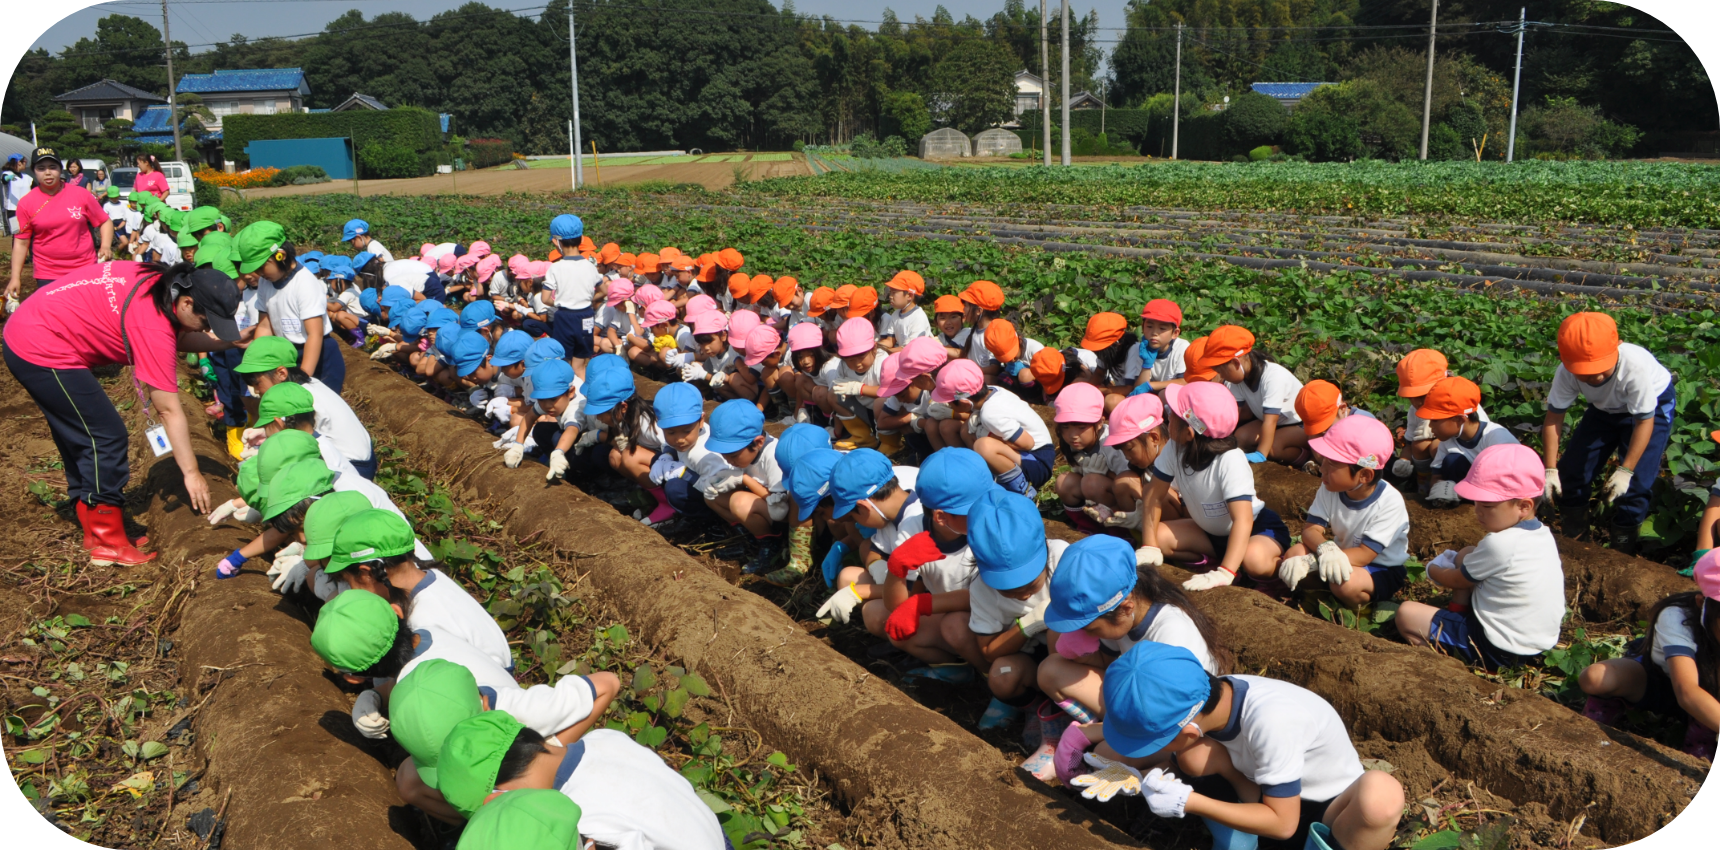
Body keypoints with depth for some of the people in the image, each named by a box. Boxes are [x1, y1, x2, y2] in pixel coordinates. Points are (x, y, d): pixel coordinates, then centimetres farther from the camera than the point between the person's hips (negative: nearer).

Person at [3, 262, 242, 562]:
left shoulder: (159, 283, -4)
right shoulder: (153, 325, -27)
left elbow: (178, 337, 13)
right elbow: (169, 410, -22)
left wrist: (228, 342, 0)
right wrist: (191, 472, -16)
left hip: (26, 334, 10)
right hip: (42, 353, -10)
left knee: (81, 440, 17)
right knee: (107, 438, -7)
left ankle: (95, 530, 27)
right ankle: (108, 544, 1)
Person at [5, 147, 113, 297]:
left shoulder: (81, 194, -1)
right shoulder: (26, 203, -1)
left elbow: (105, 222, 6)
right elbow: (21, 241, 2)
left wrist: (106, 247, -12)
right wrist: (15, 277, -3)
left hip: (86, 269, 0)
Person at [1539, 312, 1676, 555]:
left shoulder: (1636, 366, -42)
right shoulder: (1567, 373, -31)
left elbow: (1644, 421, -31)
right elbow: (1554, 417, -20)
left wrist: (1625, 470, -34)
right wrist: (1550, 469, -24)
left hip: (1652, 405, -4)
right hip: (1606, 408, 4)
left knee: (1635, 482, -13)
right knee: (1571, 469, 2)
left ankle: (1622, 552, 7)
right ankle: (1571, 537, 24)